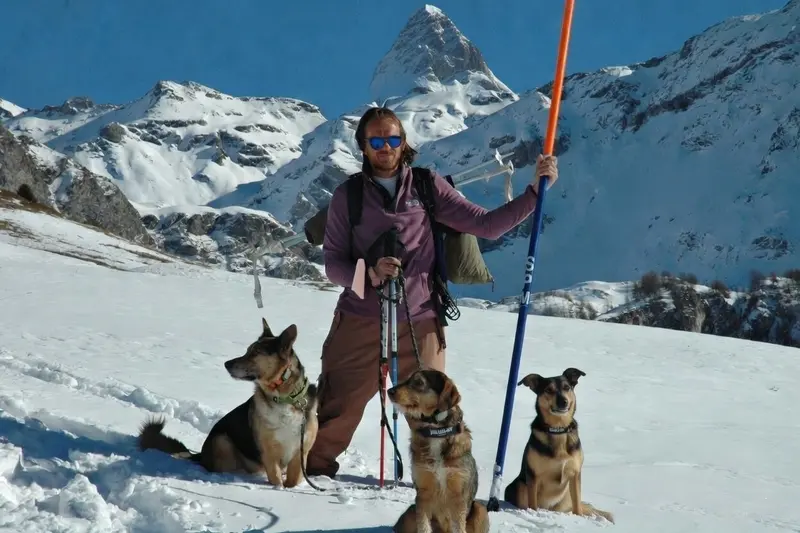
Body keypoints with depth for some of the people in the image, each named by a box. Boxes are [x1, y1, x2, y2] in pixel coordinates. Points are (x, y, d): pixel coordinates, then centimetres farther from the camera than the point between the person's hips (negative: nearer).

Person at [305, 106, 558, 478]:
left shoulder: (428, 187, 6)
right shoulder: (347, 195, 6)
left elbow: (486, 225, 3)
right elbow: (333, 262, 3)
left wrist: (535, 190, -5)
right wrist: (368, 272, -18)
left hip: (419, 325, 0)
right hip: (359, 323, 0)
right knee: (336, 412, 2)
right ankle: (315, 469, 23)